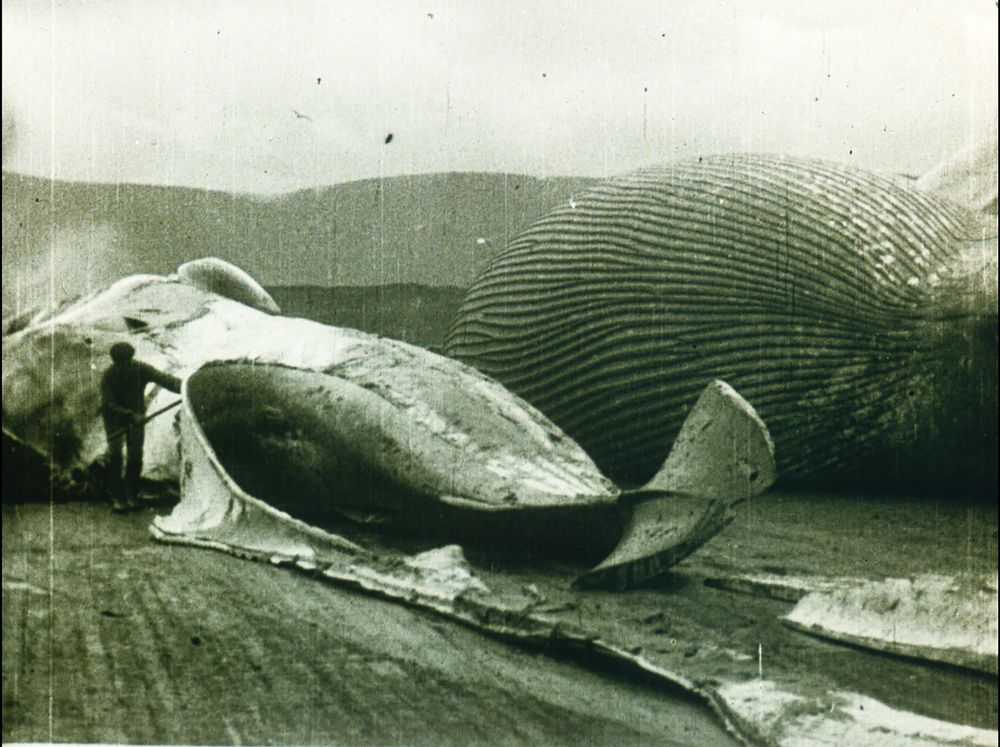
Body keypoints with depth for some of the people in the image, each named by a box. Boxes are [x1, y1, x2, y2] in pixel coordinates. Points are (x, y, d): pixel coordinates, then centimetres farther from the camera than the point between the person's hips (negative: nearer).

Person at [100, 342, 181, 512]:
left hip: (136, 414, 1)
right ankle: (117, 496, -6)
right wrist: (131, 415, -33)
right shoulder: (108, 375, -22)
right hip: (114, 417, -1)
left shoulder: (141, 369, -21)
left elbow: (164, 379, -32)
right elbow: (108, 404, -22)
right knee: (114, 454, -13)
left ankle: (131, 494, 9)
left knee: (135, 455, -6)